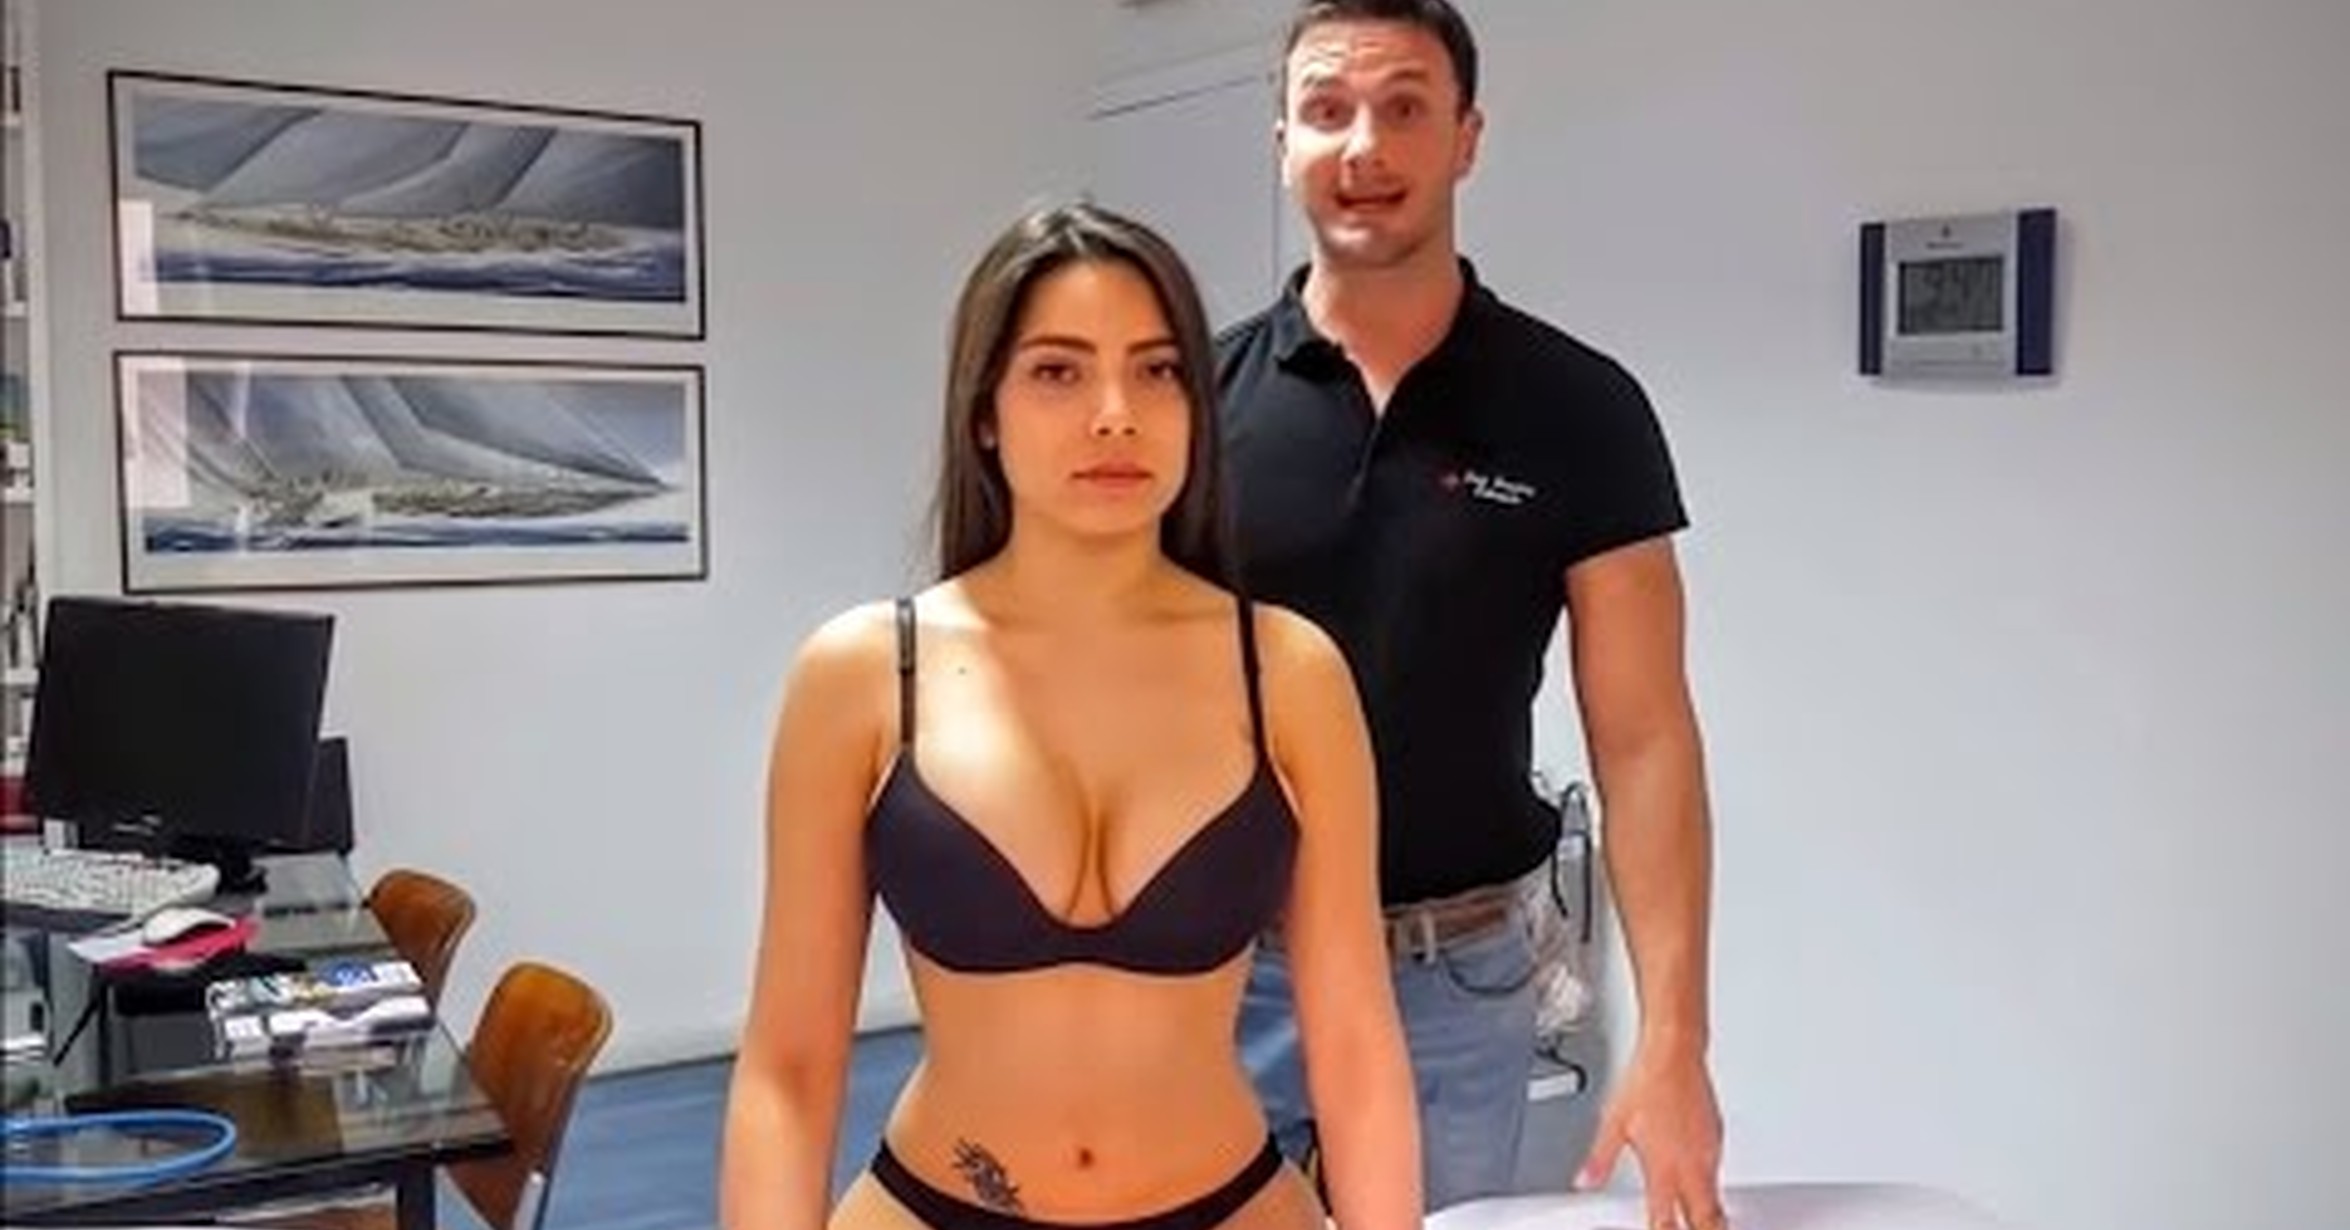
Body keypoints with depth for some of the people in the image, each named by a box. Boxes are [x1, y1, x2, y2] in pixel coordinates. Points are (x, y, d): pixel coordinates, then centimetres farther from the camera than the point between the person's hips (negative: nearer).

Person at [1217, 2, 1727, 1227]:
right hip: (1220, 962, 1)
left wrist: (1672, 1034, -15)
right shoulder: (1200, 395, -3)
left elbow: (1642, 740, -7)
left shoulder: (1578, 410, -5)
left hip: (1459, 974, 0)